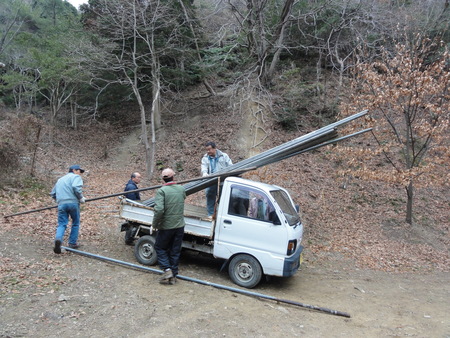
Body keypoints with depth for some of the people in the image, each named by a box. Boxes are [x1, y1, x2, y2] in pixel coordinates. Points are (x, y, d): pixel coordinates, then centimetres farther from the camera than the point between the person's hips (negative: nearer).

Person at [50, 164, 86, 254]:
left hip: (61, 204, 5)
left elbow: (53, 194, 30)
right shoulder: (76, 177, 6)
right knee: (75, 223, 12)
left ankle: (58, 239, -25)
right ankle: (73, 243, 14)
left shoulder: (60, 179, 29)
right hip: (73, 202, -5)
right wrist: (81, 198, -4)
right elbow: (76, 187, -15)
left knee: (62, 224, 2)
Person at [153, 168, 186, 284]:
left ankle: (167, 270, 4)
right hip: (180, 226, 4)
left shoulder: (162, 191, -15)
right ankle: (173, 275, 20)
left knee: (160, 248, 16)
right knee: (175, 251, 14)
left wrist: (155, 224, -11)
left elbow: (159, 209, -25)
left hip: (166, 226, -4)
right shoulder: (181, 189, 1)